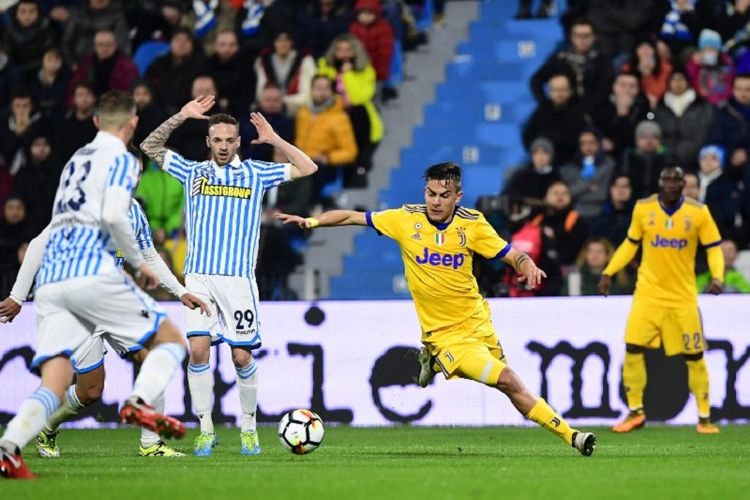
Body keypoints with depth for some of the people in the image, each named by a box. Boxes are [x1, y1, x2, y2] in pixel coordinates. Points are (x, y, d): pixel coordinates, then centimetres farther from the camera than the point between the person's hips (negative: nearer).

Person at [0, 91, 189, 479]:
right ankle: (139, 402, -21)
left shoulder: (76, 160, 27)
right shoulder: (121, 159, 4)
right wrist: (139, 262, 0)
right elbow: (114, 216, -12)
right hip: (90, 271, -6)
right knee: (171, 340, 8)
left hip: (48, 278, 6)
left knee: (54, 386, -3)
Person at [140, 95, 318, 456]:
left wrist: (274, 140, 0)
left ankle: (249, 427, 16)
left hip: (238, 278, -1)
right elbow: (150, 147, 17)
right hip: (199, 277, 1)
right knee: (198, 349, -12)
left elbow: (307, 168, 10)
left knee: (242, 355, -2)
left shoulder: (255, 173, 10)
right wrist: (181, 116, 7)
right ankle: (206, 429, -2)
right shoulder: (193, 172, 13)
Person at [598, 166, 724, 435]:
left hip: (683, 297, -1)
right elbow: (630, 244, 10)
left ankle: (704, 418, 14)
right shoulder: (642, 208, -2)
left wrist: (717, 276, -19)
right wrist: (609, 272, 3)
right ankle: (635, 412, 9)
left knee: (694, 357, 2)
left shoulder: (699, 212, -6)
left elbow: (713, 249, -2)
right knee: (633, 349, -6)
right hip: (648, 293, 1)